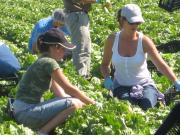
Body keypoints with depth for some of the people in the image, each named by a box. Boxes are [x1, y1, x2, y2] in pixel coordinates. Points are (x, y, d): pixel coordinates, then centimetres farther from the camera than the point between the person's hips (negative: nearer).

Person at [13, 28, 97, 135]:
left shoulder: (44, 61, 14)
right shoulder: (49, 63, -15)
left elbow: (60, 92, 14)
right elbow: (70, 89, -13)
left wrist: (85, 102, 7)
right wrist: (93, 103, -4)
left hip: (26, 110, 10)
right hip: (26, 111, -10)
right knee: (74, 104, -19)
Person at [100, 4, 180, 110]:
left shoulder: (144, 41, -13)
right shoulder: (112, 40, -7)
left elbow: (161, 64, -17)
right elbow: (105, 64, 9)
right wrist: (107, 78, -13)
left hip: (144, 84, 0)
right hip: (121, 86, 1)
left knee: (147, 105, -30)